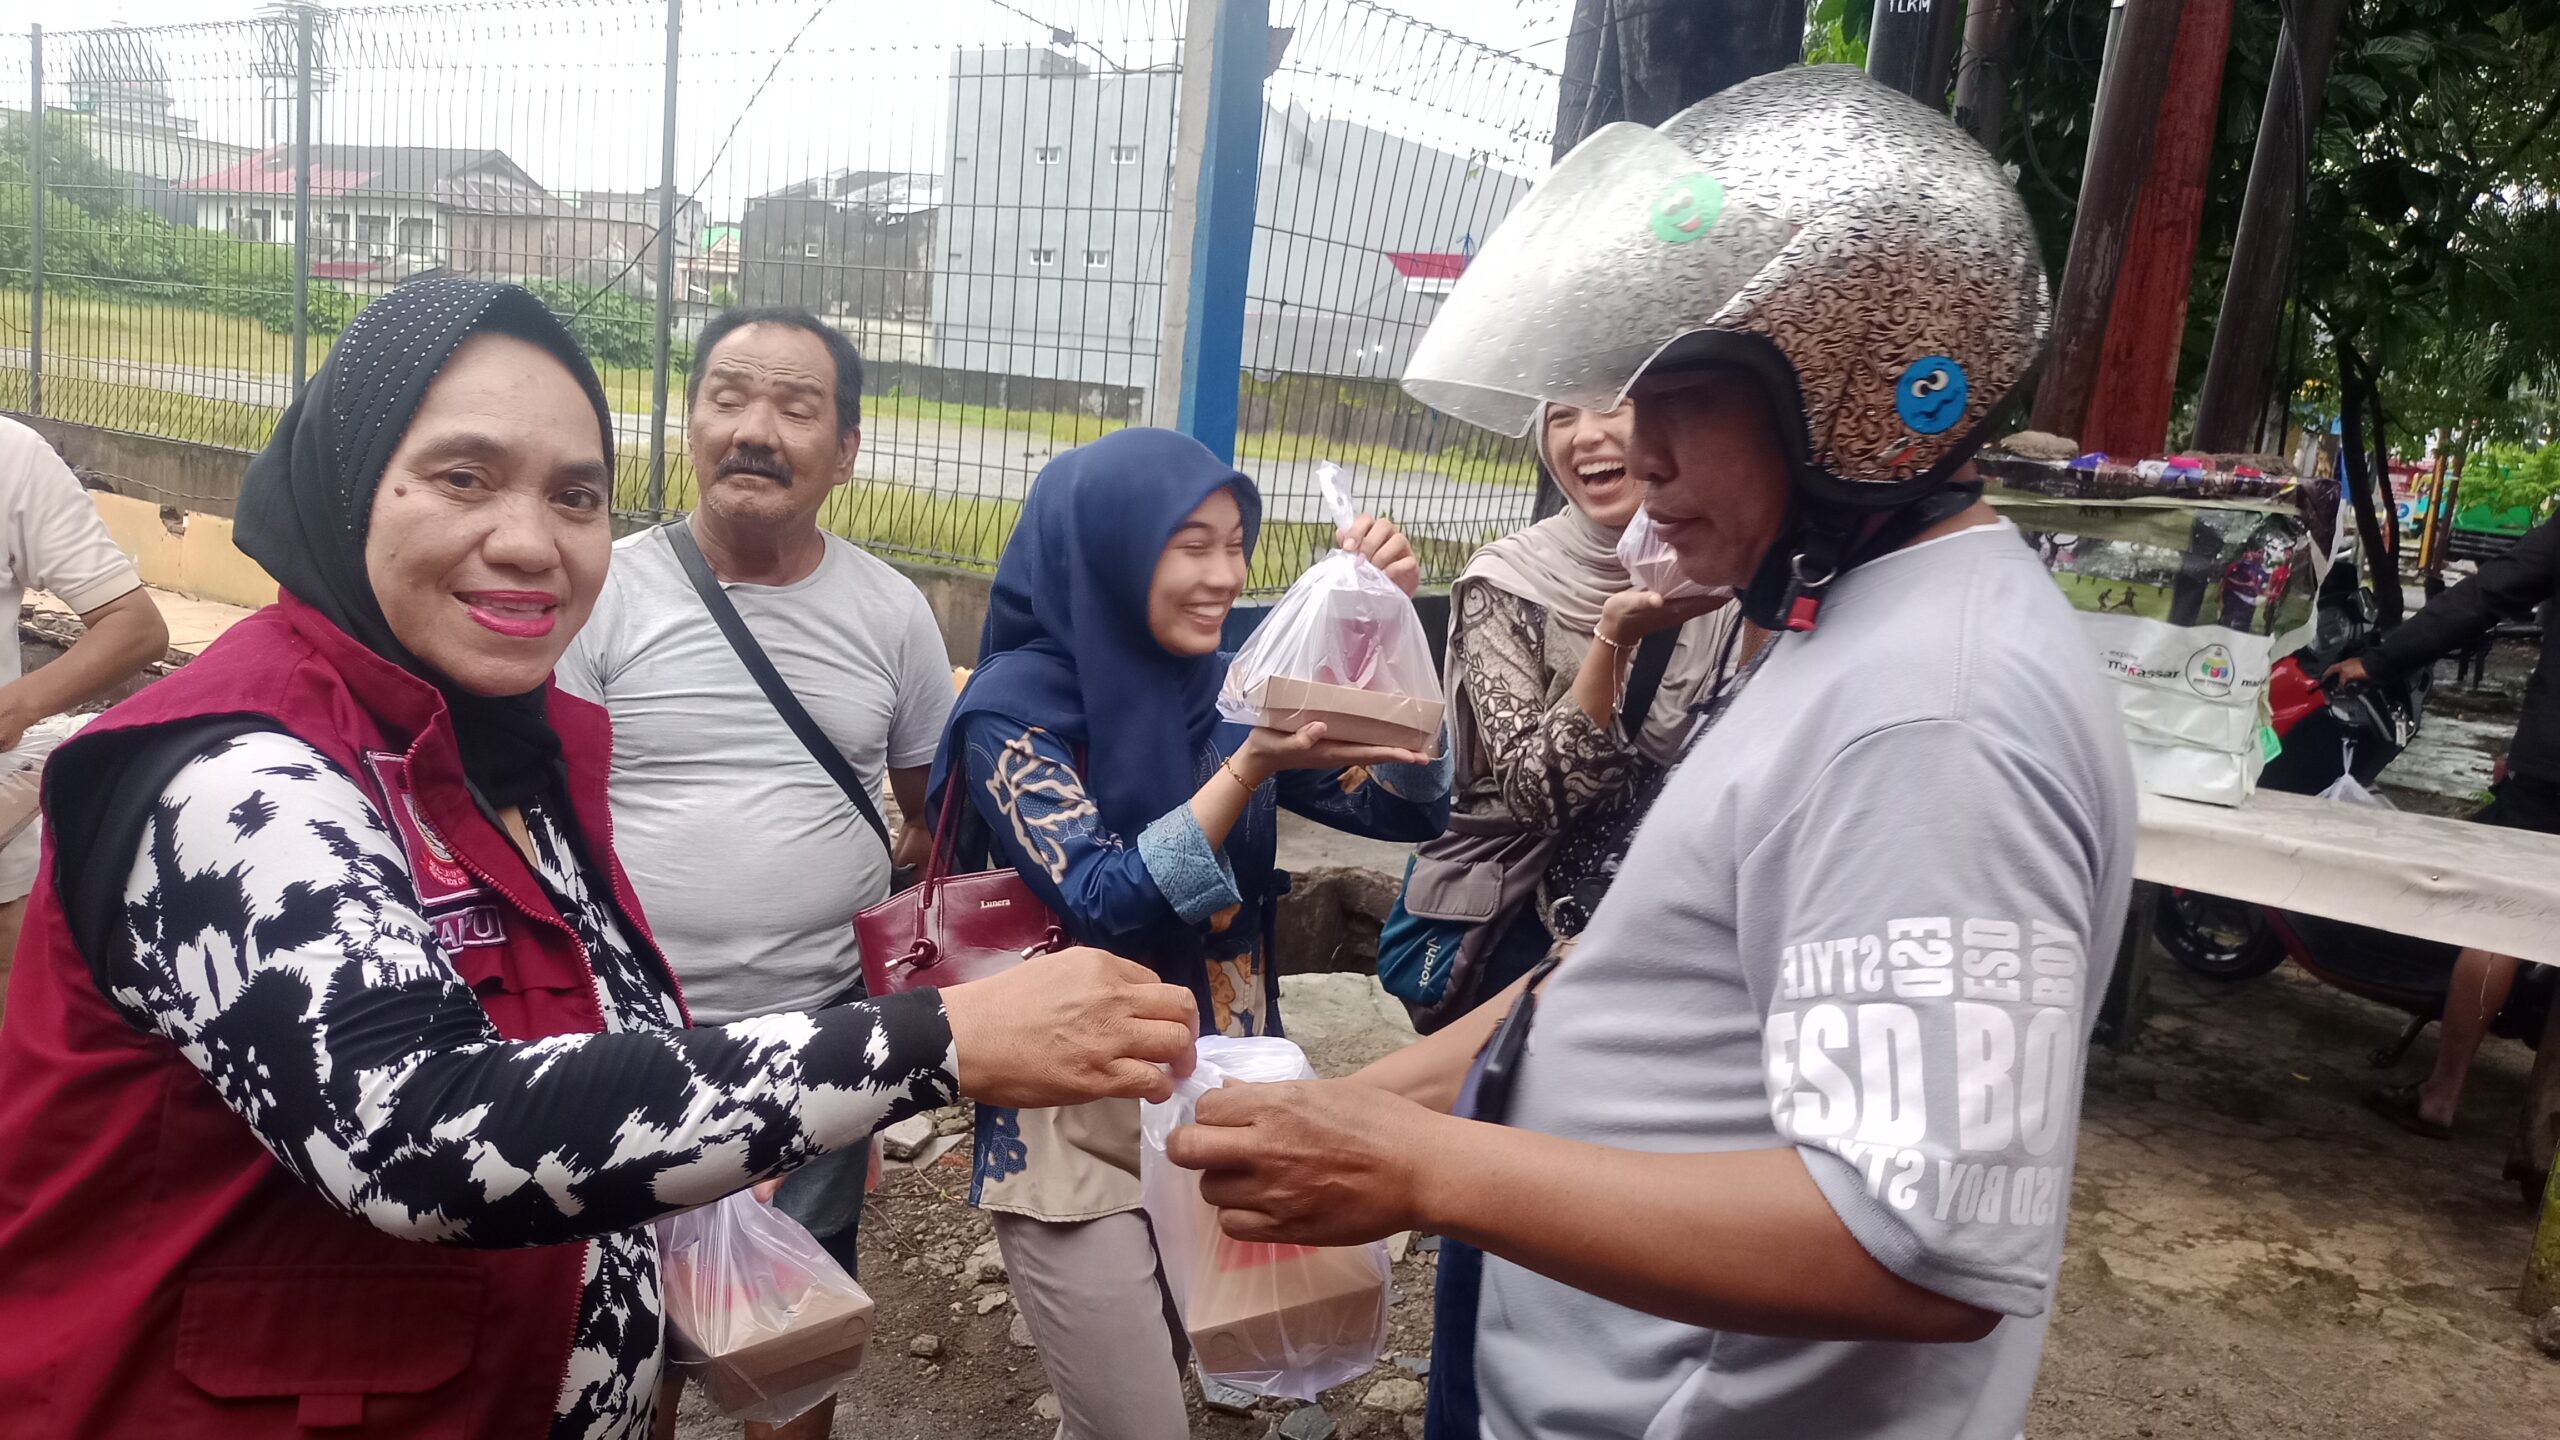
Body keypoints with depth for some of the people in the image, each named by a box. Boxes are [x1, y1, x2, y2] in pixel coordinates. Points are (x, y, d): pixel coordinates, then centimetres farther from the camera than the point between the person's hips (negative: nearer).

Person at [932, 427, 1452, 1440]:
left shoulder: (1227, 696, 1)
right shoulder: (1016, 708, -13)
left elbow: (1406, 808, -3)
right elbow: (1099, 901, -23)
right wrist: (1255, 767, -34)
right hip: (1081, 1123, -5)